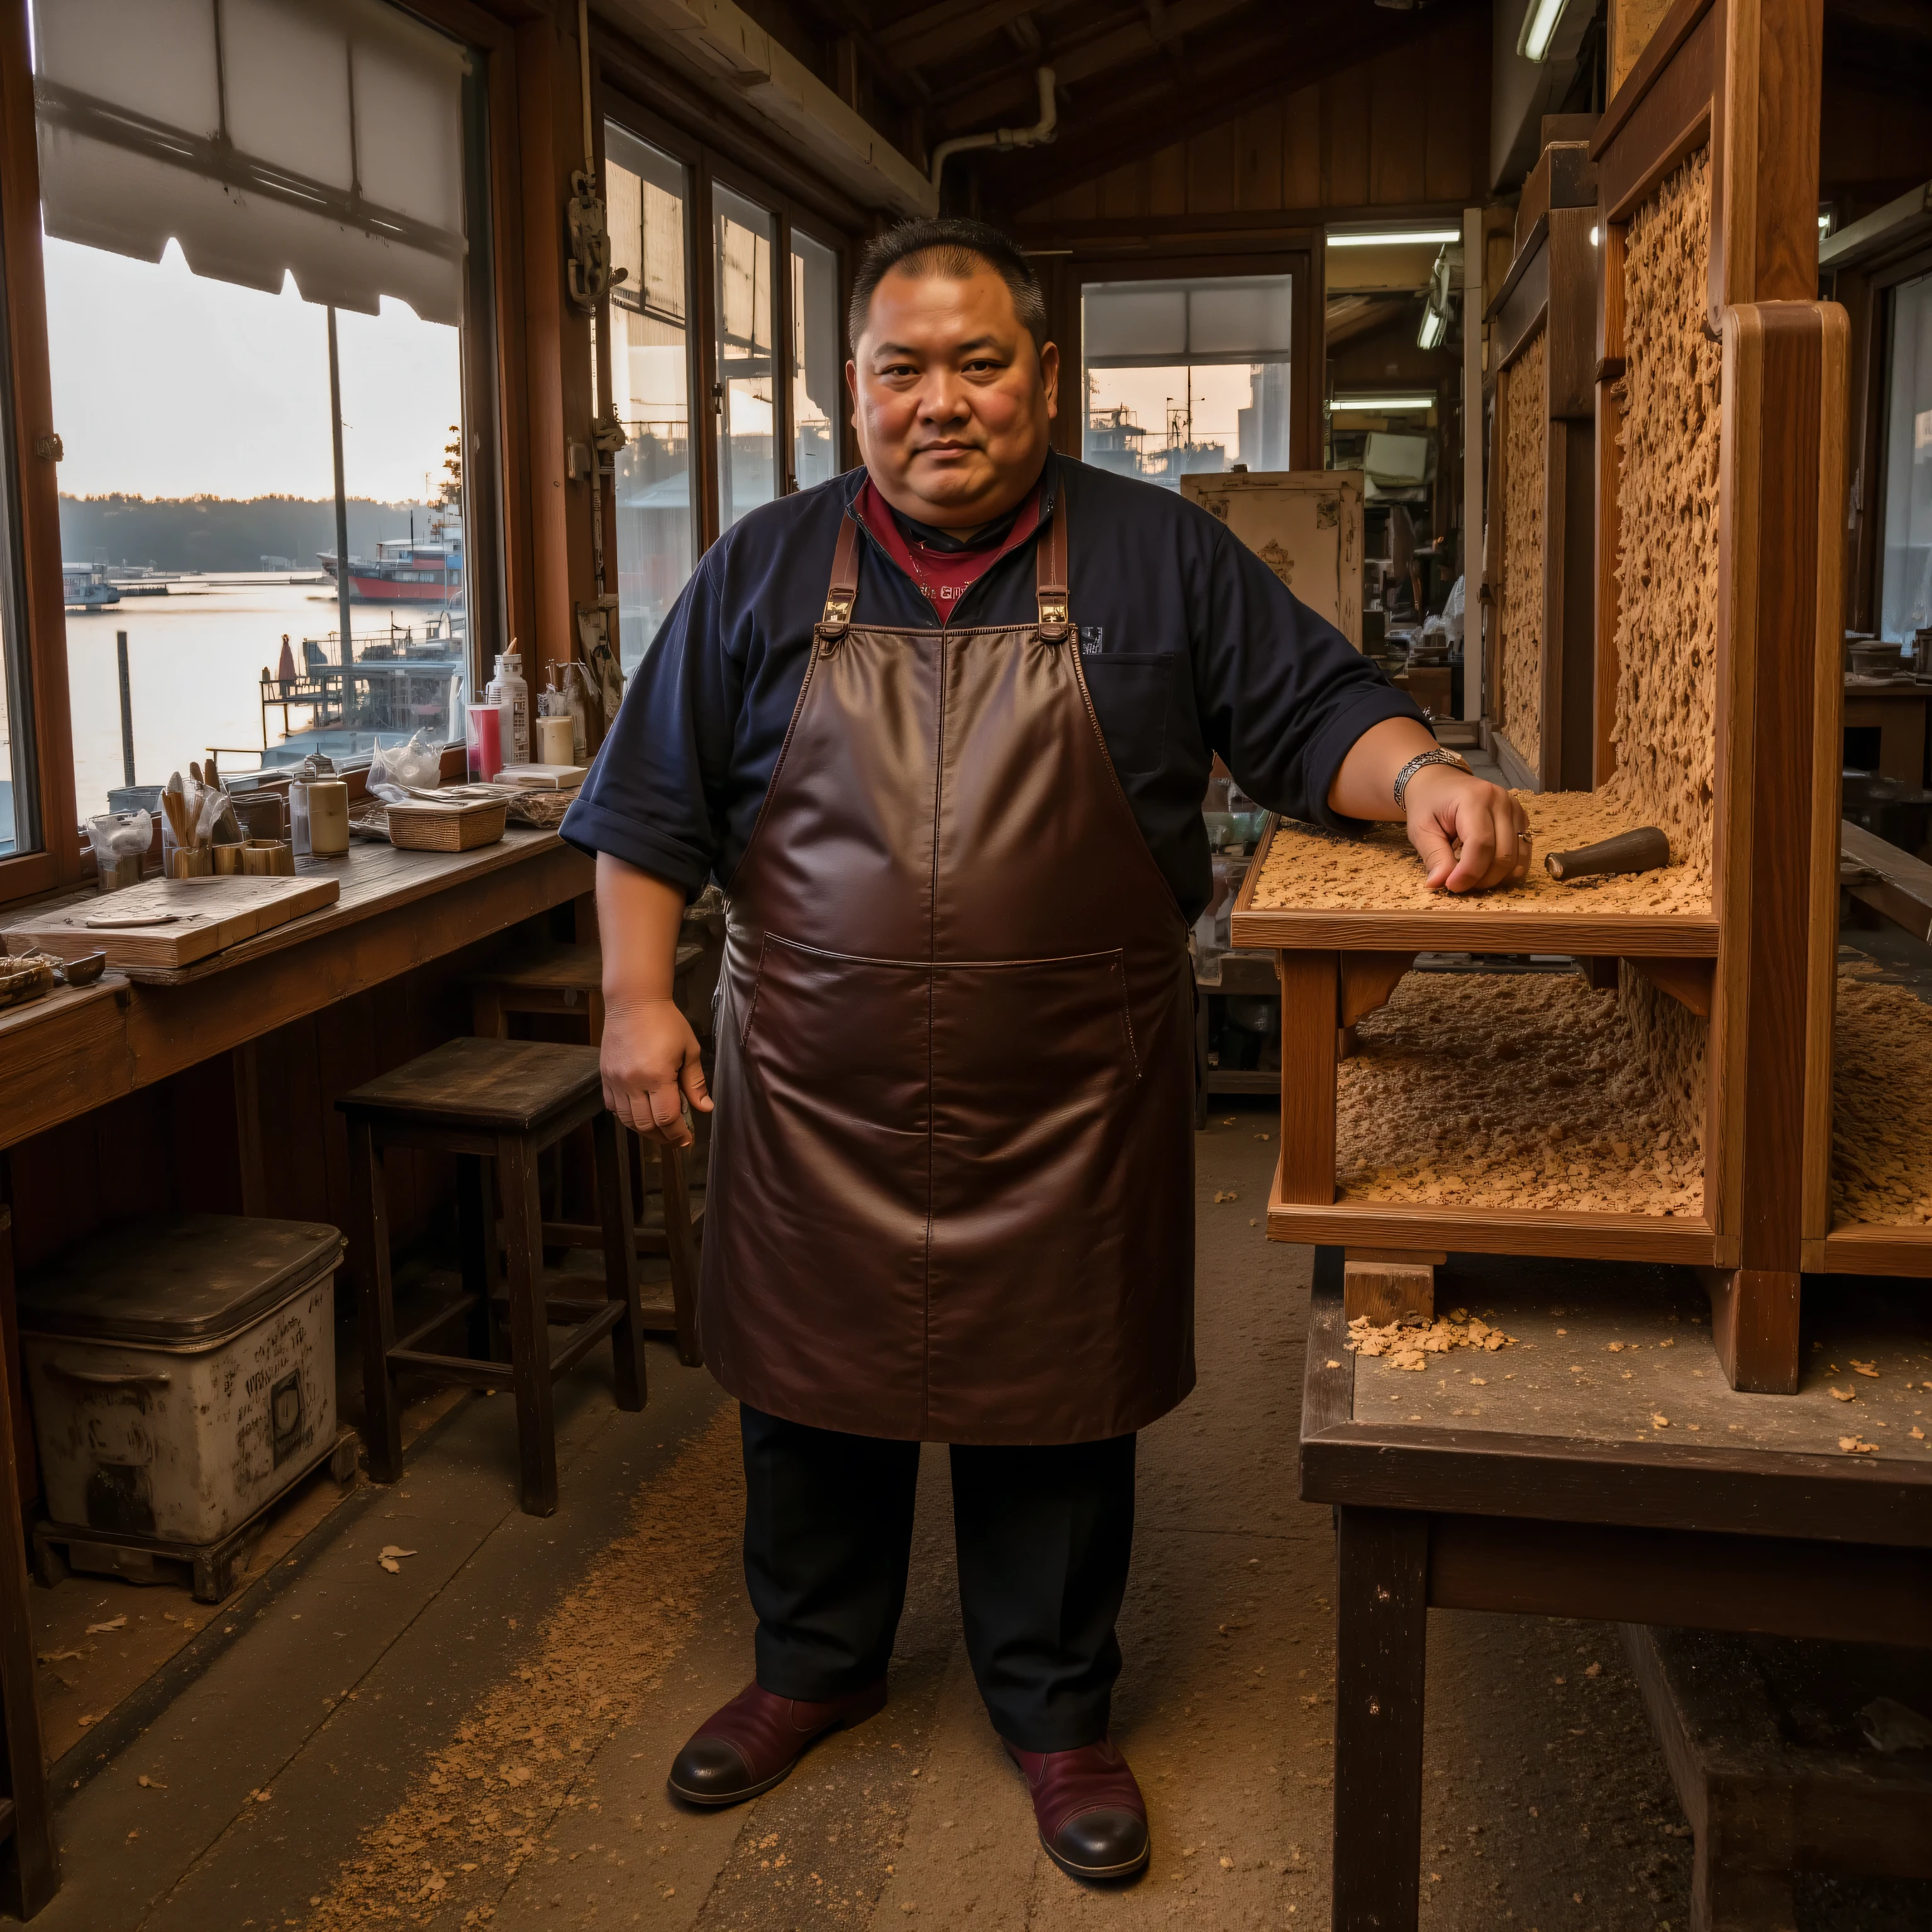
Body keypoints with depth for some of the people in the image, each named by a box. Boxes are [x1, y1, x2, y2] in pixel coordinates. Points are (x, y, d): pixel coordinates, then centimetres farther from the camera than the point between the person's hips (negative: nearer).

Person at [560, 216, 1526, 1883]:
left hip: (1069, 1116, -1)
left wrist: (1421, 775, -20)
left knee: (1056, 1412, 11)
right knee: (814, 1392, 15)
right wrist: (638, 998, -1)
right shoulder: (764, 573, 5)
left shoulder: (1162, 558, 2)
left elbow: (1318, 715, 1)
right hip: (818, 1107, 2)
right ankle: (814, 1669, 40)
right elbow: (657, 802, 6)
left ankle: (1058, 1713, 34)